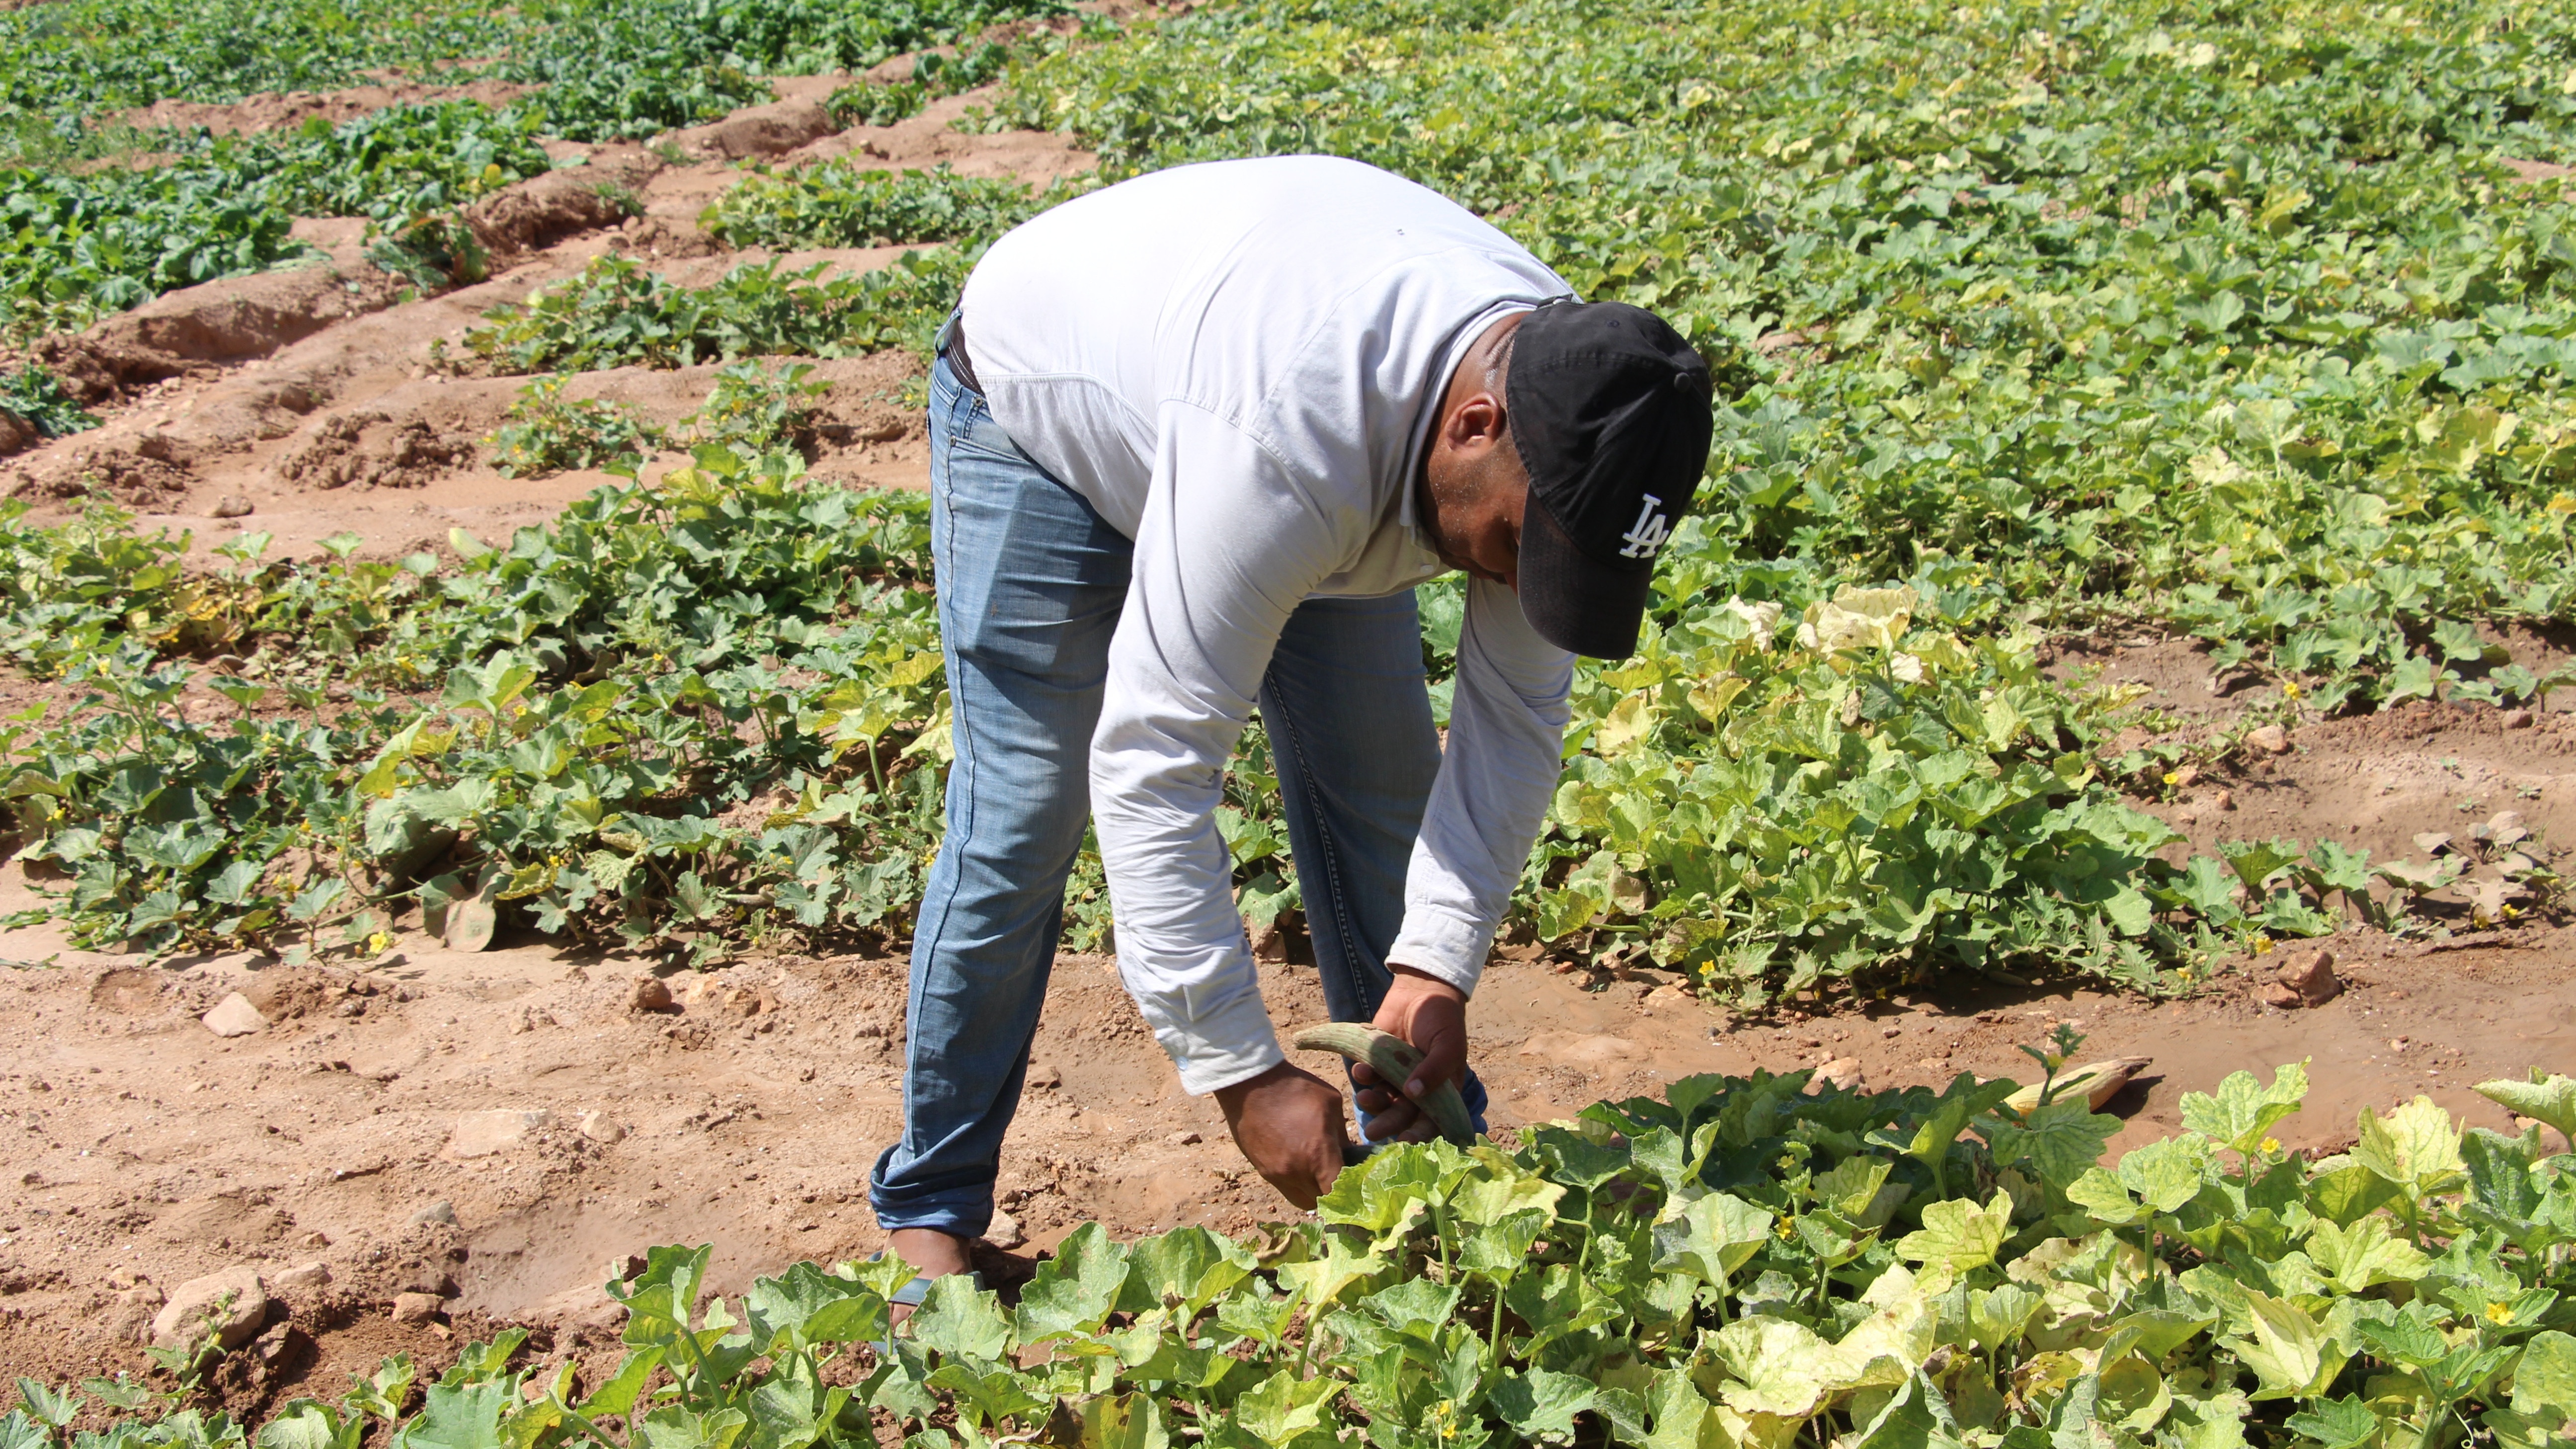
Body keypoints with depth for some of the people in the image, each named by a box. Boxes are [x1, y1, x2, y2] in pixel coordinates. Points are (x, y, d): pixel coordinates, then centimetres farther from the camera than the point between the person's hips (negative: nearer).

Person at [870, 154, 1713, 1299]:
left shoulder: (1571, 409, -25)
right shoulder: (1286, 443, -47)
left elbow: (1514, 719, -15)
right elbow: (1152, 766, -43)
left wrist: (1435, 968, -24)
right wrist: (1244, 1075, -40)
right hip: (1043, 413, -6)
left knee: (1384, 795, 2)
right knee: (1017, 827, -10)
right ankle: (929, 1210, 7)